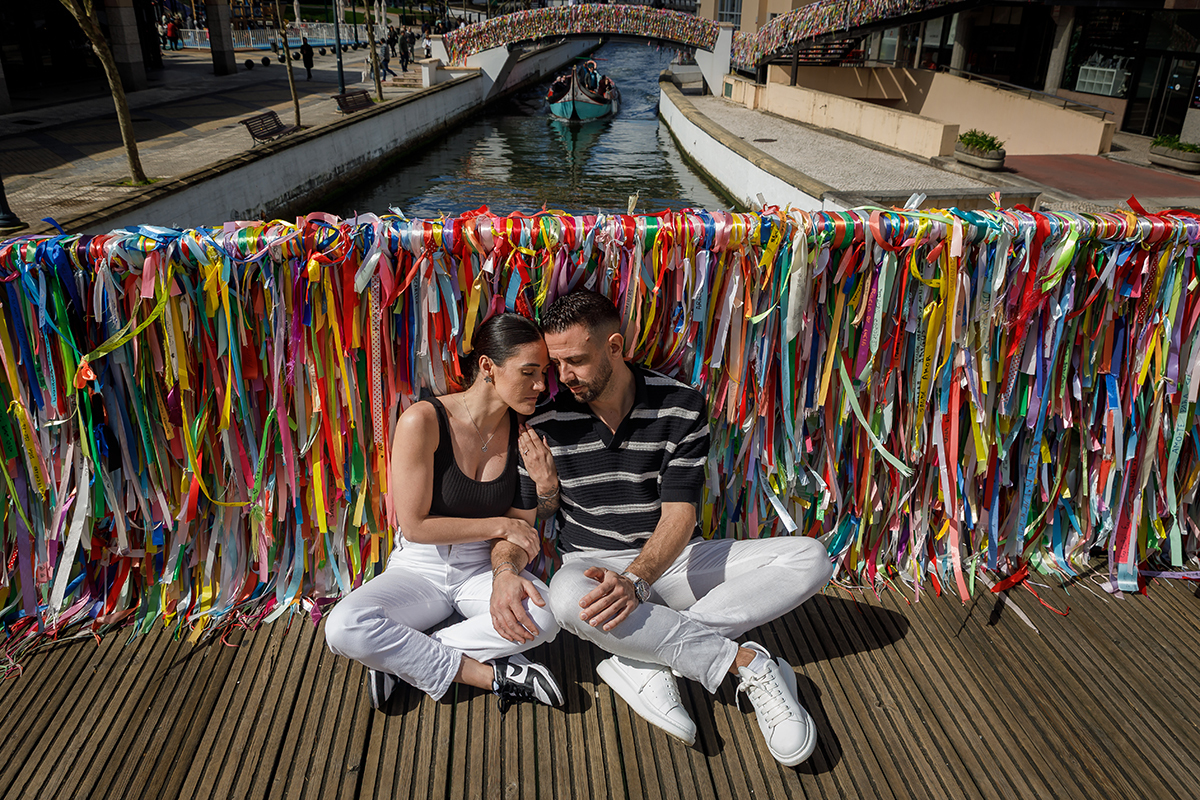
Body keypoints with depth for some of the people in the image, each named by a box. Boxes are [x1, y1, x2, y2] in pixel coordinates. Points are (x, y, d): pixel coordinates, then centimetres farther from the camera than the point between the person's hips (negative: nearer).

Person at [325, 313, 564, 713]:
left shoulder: (524, 433, -5)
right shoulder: (423, 421, -19)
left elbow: (519, 530, -2)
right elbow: (415, 526, -16)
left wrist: (507, 572, -24)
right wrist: (499, 526, -14)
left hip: (483, 568, 3)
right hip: (421, 567, -2)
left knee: (541, 618, -29)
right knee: (344, 628, -30)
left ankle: (400, 657, -12)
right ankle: (489, 675, -18)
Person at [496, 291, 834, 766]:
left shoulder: (681, 408, -9)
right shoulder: (547, 423, -7)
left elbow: (679, 514, -15)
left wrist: (636, 580, -33)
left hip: (672, 559, 2)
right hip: (593, 564, -1)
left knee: (809, 558, -17)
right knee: (568, 598, -40)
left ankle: (643, 660, -29)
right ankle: (745, 663, -28)